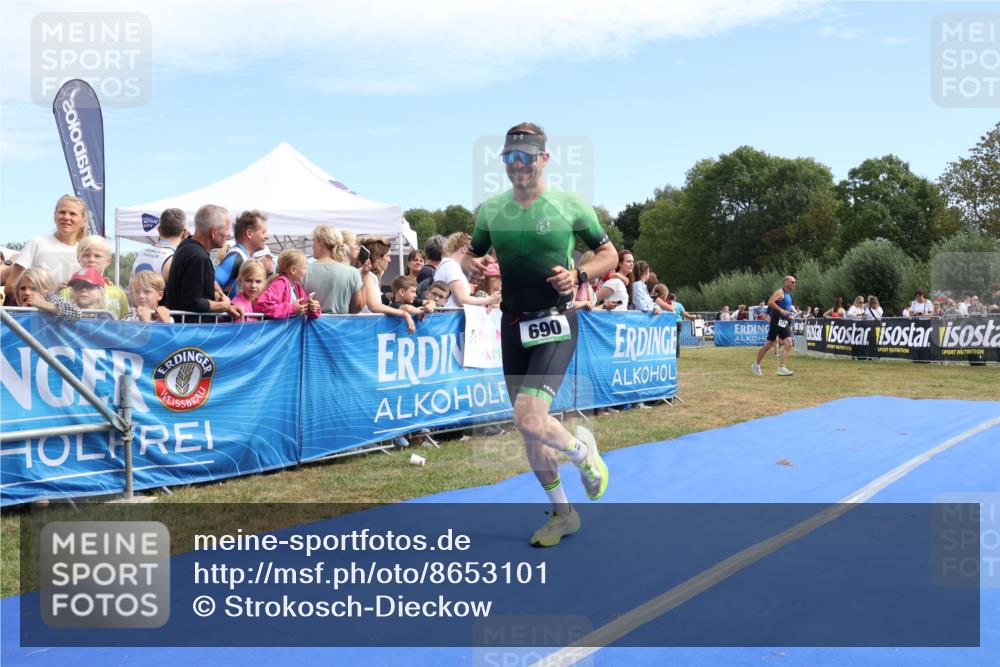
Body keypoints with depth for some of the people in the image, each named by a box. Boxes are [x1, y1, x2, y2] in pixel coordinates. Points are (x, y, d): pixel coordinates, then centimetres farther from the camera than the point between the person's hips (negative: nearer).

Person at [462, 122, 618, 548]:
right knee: (528, 430, 9)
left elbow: (608, 253, 5)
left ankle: (582, 450, 13)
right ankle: (561, 513, 28)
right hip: (513, 325, 5)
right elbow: (472, 254, 18)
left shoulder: (570, 205, -4)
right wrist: (471, 264, -6)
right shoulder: (490, 210, 5)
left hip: (555, 325, -4)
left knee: (530, 420, -21)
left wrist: (578, 274, -15)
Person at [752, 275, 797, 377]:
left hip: (785, 323, 8)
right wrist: (781, 310, -26)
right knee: (768, 345, 1)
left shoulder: (788, 294, 19)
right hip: (777, 321, -8)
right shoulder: (780, 291, -9)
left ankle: (781, 367, -11)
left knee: (788, 344, -9)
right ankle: (756, 364, 18)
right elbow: (770, 302, -23)